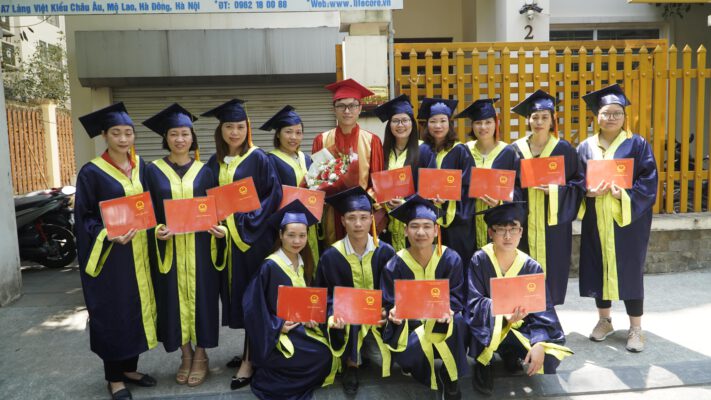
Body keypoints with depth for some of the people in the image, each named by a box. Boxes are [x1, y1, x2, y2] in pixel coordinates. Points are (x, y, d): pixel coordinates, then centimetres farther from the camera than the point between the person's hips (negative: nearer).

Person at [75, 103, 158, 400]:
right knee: (114, 314, 3)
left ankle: (130, 369, 28)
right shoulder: (92, 172, -9)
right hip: (110, 254, -5)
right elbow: (82, 218, -8)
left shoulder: (141, 167, 7)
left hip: (138, 252, 5)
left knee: (137, 308, 12)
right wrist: (109, 236, -23)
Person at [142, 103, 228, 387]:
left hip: (199, 247, 0)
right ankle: (186, 356, 22)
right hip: (169, 247, 0)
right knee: (175, 298, 6)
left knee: (201, 296, 4)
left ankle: (201, 356, 19)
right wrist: (157, 230, -17)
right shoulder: (153, 170, 2)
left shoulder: (204, 171, 4)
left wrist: (221, 228, -14)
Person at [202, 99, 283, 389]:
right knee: (236, 293, 11)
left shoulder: (258, 158, -7)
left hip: (253, 235, -6)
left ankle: (249, 360, 5)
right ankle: (251, 350, 25)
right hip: (225, 235, 6)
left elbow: (274, 195, -11)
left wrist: (250, 218, -18)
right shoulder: (215, 162, 9)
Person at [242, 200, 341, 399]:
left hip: (299, 326, 7)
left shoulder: (301, 264, 6)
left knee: (330, 352, -10)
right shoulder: (269, 266, -16)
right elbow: (254, 306, -15)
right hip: (276, 332, -7)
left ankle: (276, 376, 2)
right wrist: (278, 326, -20)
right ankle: (267, 379, -4)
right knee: (322, 357, -19)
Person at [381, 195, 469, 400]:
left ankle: (450, 379, -8)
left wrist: (448, 310, -30)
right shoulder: (395, 266, -10)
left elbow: (456, 298, -6)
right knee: (405, 356, -31)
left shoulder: (451, 259, -9)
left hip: (442, 323, 1)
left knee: (459, 323, -34)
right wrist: (394, 313, -32)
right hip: (410, 324, 0)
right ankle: (431, 374, 7)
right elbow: (390, 304, -7)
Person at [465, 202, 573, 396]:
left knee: (549, 362, -21)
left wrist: (539, 344, -27)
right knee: (489, 315, -35)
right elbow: (473, 304, -21)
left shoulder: (531, 267, -8)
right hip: (485, 331, -2)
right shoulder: (479, 260, -14)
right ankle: (482, 363, -6)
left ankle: (510, 354, 13)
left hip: (518, 328, 2)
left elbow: (543, 312, -10)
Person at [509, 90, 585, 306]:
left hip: (553, 223, -1)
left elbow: (578, 183, 2)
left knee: (551, 270, 3)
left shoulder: (564, 149, 2)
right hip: (525, 222, 1)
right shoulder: (516, 149, 5)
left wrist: (555, 190, -13)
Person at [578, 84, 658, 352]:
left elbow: (649, 180, -6)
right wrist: (589, 191, -14)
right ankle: (604, 321, 25)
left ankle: (635, 328, 14)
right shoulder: (586, 147, 7)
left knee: (630, 270, 1)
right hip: (596, 220, 3)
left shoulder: (637, 144, 0)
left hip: (628, 219, -2)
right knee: (599, 267, 8)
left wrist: (624, 194, -21)